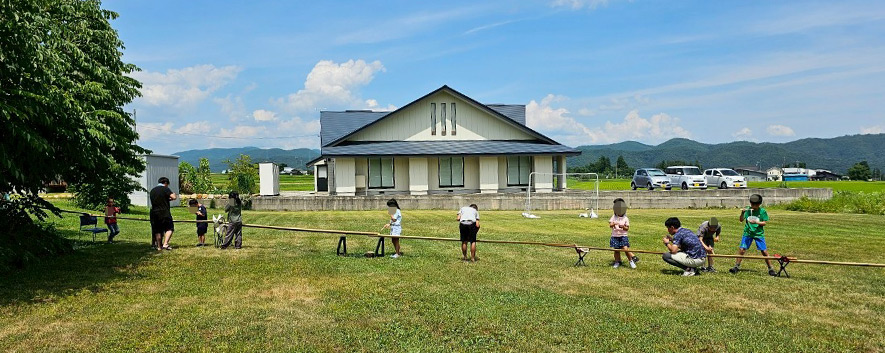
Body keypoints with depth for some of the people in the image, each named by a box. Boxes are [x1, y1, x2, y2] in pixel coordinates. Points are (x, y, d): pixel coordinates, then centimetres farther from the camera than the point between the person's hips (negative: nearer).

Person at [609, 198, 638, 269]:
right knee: (616, 250, 6)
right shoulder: (613, 217, 2)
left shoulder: (625, 218, 0)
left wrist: (623, 227, -21)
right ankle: (617, 262, 26)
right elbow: (610, 225, -7)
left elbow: (627, 228, 1)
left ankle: (631, 261, 9)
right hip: (615, 236, 2)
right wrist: (613, 224, -30)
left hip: (623, 236, -2)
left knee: (625, 249, -12)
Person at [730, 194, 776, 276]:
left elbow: (765, 223, -5)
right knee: (742, 250, -4)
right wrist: (742, 213, -23)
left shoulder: (762, 211, -5)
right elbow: (741, 220, -6)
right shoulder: (748, 210, -2)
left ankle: (770, 269, 13)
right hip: (748, 233, 1)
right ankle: (736, 266, 7)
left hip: (759, 234, -1)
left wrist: (756, 222, -21)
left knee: (764, 251, -1)